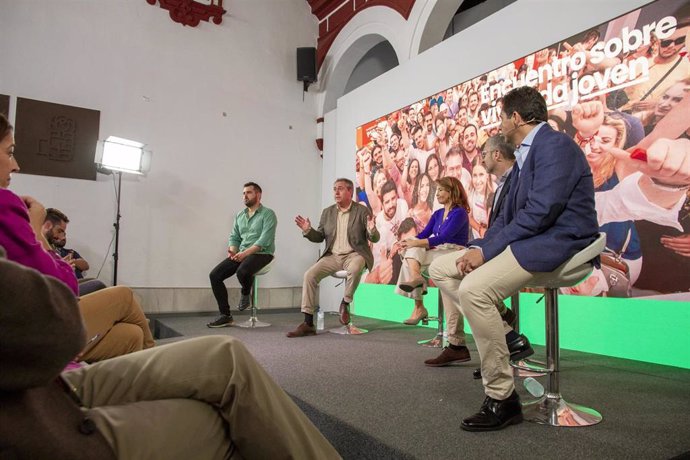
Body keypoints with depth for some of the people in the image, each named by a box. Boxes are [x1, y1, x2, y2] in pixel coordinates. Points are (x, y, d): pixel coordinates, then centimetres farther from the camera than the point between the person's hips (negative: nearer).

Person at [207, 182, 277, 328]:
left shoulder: (268, 214, -5)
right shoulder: (239, 215, 17)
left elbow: (265, 240, -16)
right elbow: (234, 237, 16)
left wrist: (245, 253, -24)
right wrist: (233, 250, -7)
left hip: (262, 254, -7)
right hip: (241, 254, 7)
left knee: (242, 271, -37)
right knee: (214, 275, -10)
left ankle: (246, 293, -1)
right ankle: (225, 316, -2)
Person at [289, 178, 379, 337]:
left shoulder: (362, 211, -1)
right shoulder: (327, 212, 11)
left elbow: (374, 239, -4)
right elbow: (319, 237, 13)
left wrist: (372, 230, -27)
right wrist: (308, 230, -6)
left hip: (354, 254, -4)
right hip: (333, 256, 4)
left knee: (354, 269, -38)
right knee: (309, 275, -18)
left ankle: (345, 303, -9)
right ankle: (308, 323, -14)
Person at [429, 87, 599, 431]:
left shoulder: (555, 145, -11)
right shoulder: (523, 156, 18)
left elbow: (540, 212, -22)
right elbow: (507, 215, 16)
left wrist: (486, 250, -20)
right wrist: (478, 247, -1)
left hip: (557, 243, -10)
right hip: (527, 240, 10)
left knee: (474, 288, -32)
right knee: (440, 267, 4)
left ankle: (502, 399, -17)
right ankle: (505, 335, 2)